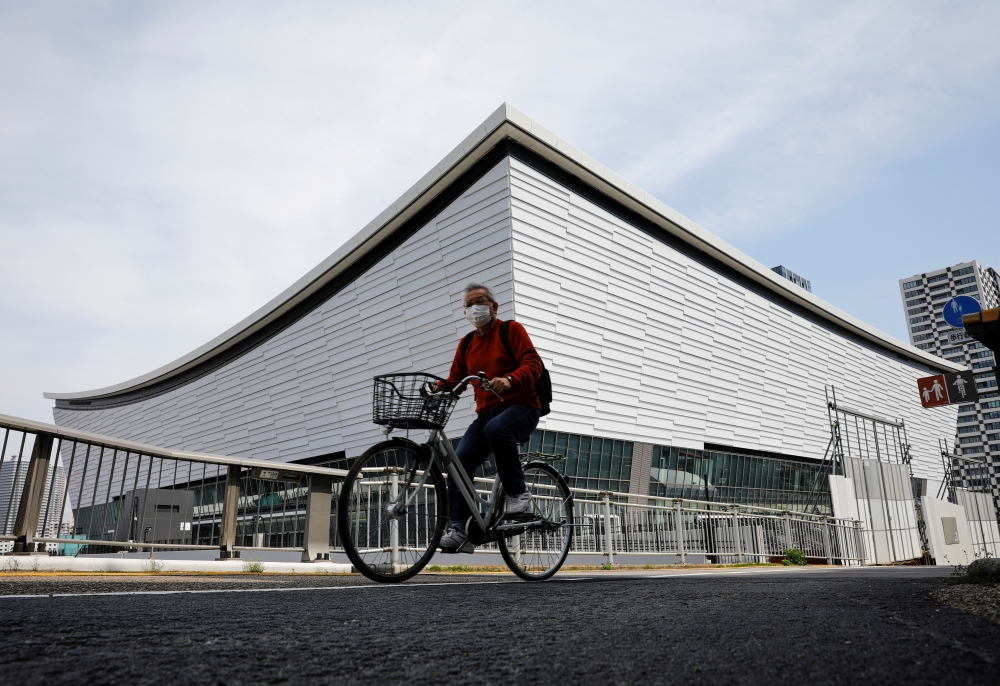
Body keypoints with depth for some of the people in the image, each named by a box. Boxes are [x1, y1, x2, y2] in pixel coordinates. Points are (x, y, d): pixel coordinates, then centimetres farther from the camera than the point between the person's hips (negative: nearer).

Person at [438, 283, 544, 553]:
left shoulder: (511, 329, 0)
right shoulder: (466, 344, 17)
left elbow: (533, 364, -12)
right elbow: (454, 380, 14)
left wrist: (509, 380, -33)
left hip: (521, 406, -5)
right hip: (487, 412, 6)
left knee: (496, 428, -37)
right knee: (460, 460, -13)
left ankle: (518, 492, -19)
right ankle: (460, 531, -9)